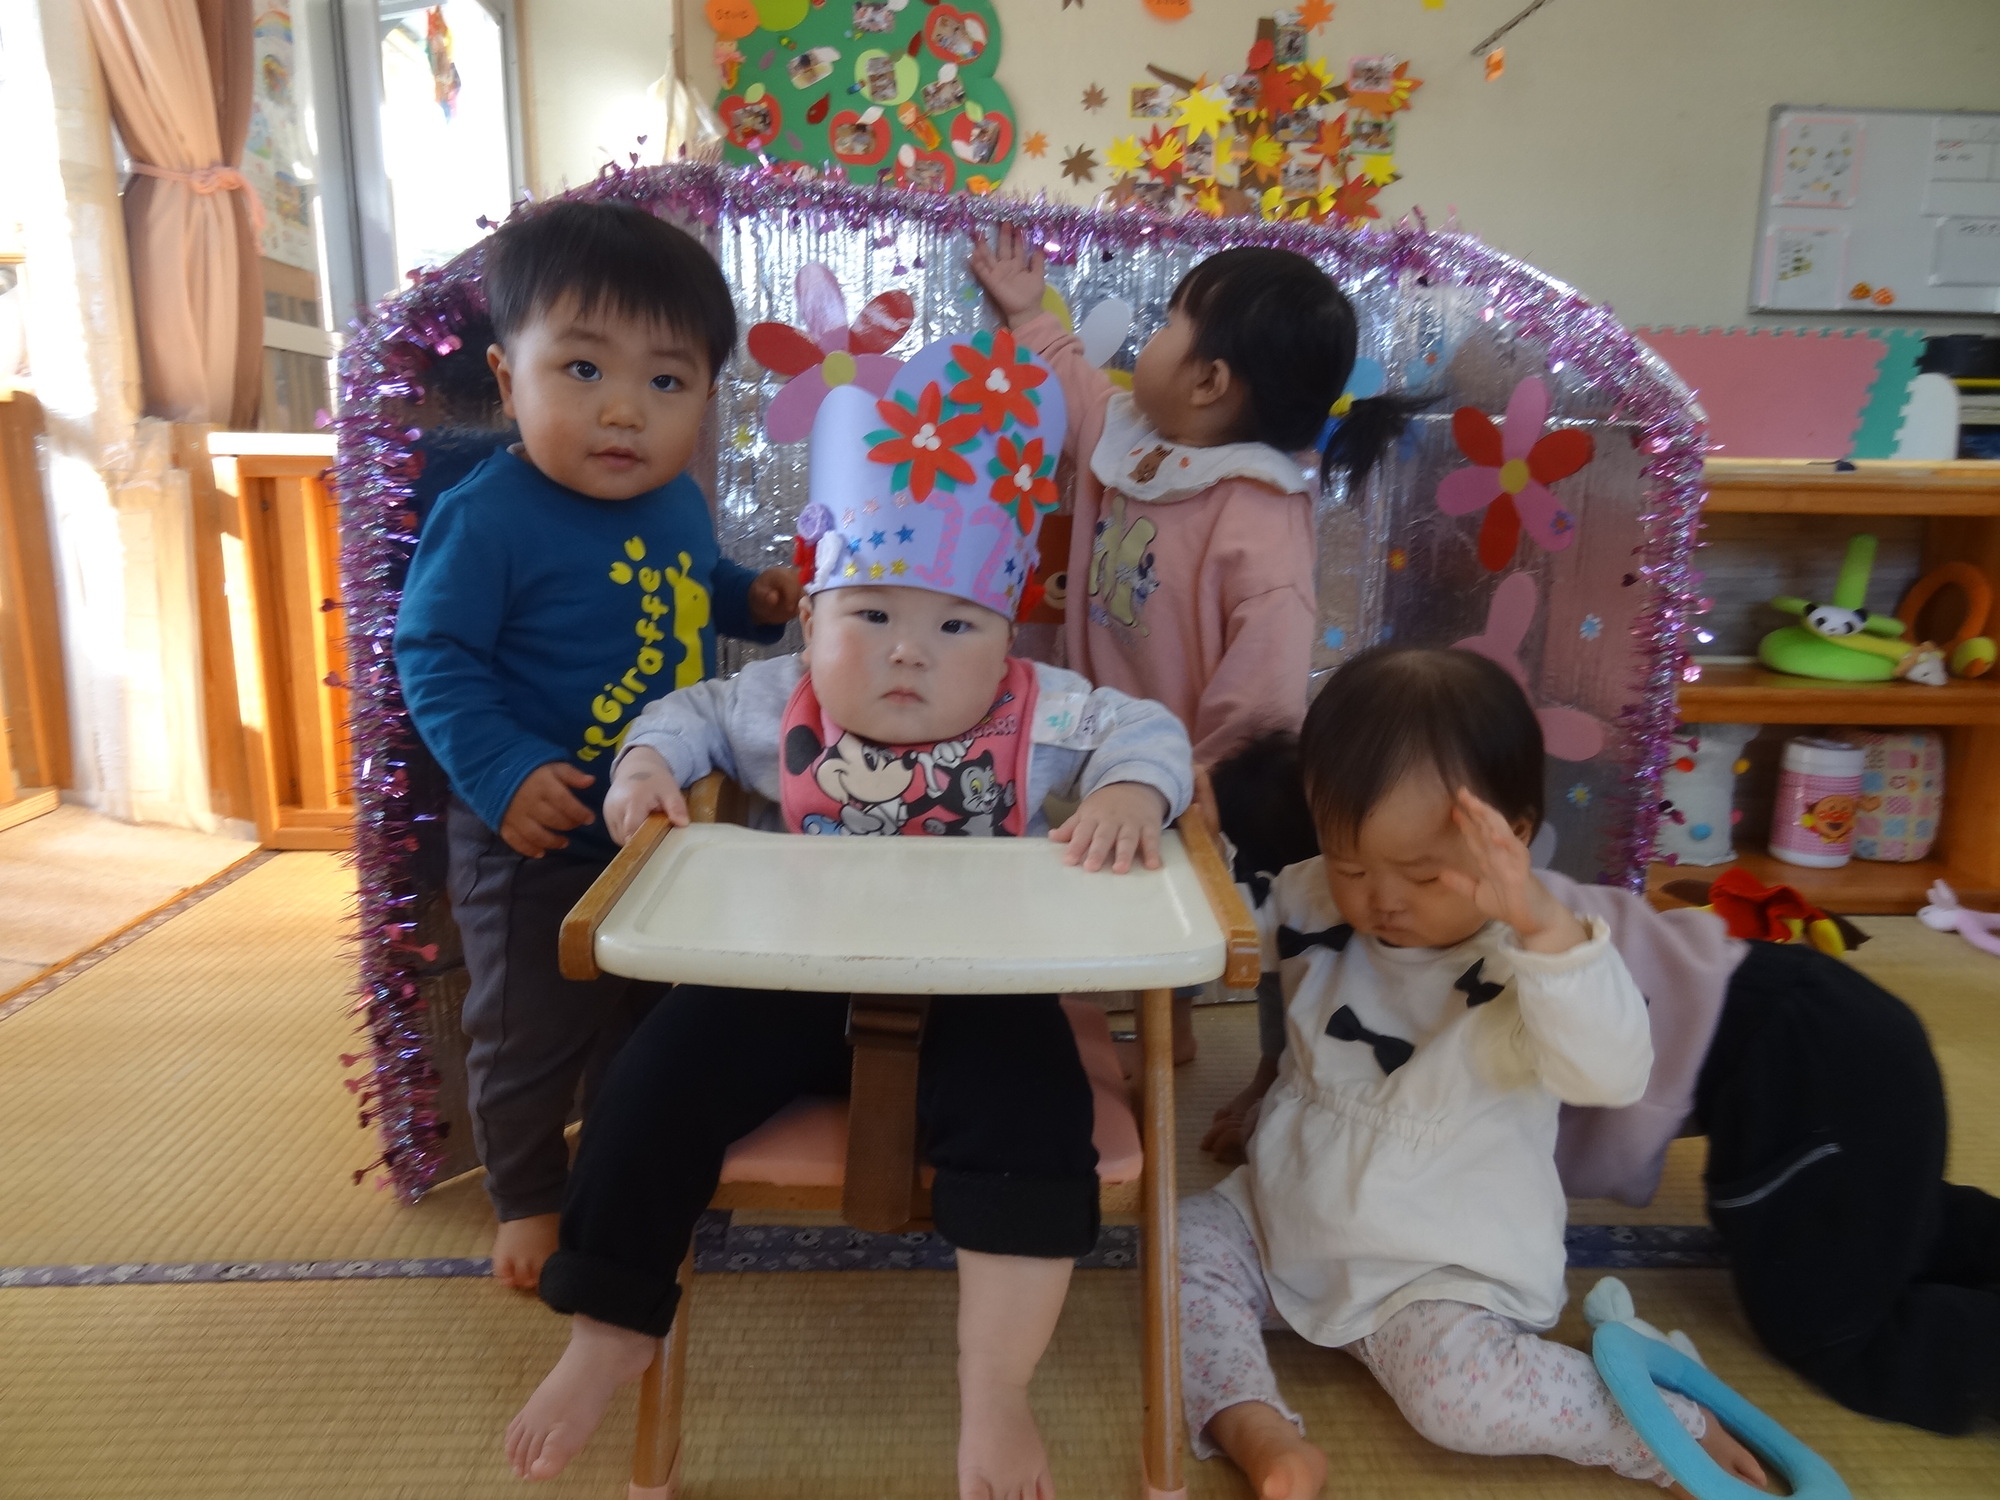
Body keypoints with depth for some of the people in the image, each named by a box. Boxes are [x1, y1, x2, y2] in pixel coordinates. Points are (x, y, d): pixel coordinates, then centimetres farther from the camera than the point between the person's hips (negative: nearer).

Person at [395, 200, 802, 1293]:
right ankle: (526, 1197, 37)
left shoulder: (679, 501, -2)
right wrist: (504, 775, -29)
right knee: (532, 1031, 12)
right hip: (539, 842, -6)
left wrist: (753, 598, -1)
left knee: (653, 1014, 22)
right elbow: (433, 656, -19)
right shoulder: (487, 518, -23)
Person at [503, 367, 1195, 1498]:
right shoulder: (779, 705, 0)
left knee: (1030, 1102, -28)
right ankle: (609, 1333, 9)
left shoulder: (1039, 716, -7)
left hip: (976, 992, -2)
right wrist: (647, 761, -5)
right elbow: (695, 712, 16)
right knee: (667, 1069, -11)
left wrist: (1130, 793, -29)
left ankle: (995, 1392, -14)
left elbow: (1146, 729, -6)